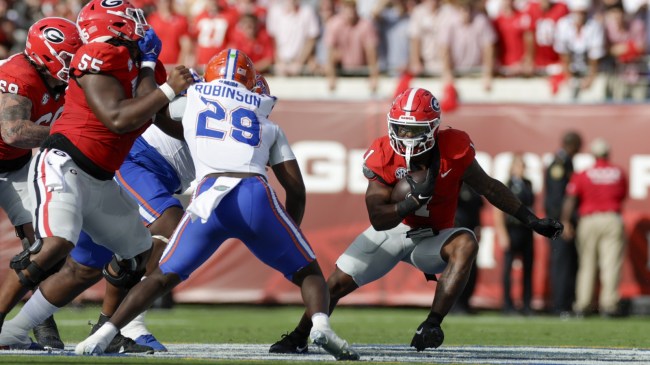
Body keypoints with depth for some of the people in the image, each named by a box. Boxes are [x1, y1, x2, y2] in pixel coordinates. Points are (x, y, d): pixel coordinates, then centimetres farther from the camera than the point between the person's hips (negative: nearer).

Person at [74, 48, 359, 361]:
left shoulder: (192, 97, 22)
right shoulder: (268, 125, 26)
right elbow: (297, 190, 22)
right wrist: (285, 241, 34)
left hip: (208, 199, 0)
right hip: (257, 197, 0)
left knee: (164, 276, 16)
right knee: (308, 272, 15)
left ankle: (104, 334, 5)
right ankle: (320, 325, -14)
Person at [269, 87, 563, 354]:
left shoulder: (453, 149, -20)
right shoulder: (383, 157, -21)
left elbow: (489, 188, -6)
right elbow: (379, 220, -23)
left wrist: (533, 221, -4)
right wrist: (417, 198, -38)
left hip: (432, 238, -1)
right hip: (393, 231, 1)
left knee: (466, 244, -33)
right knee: (338, 282, -1)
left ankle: (431, 326, -35)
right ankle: (298, 338, 22)